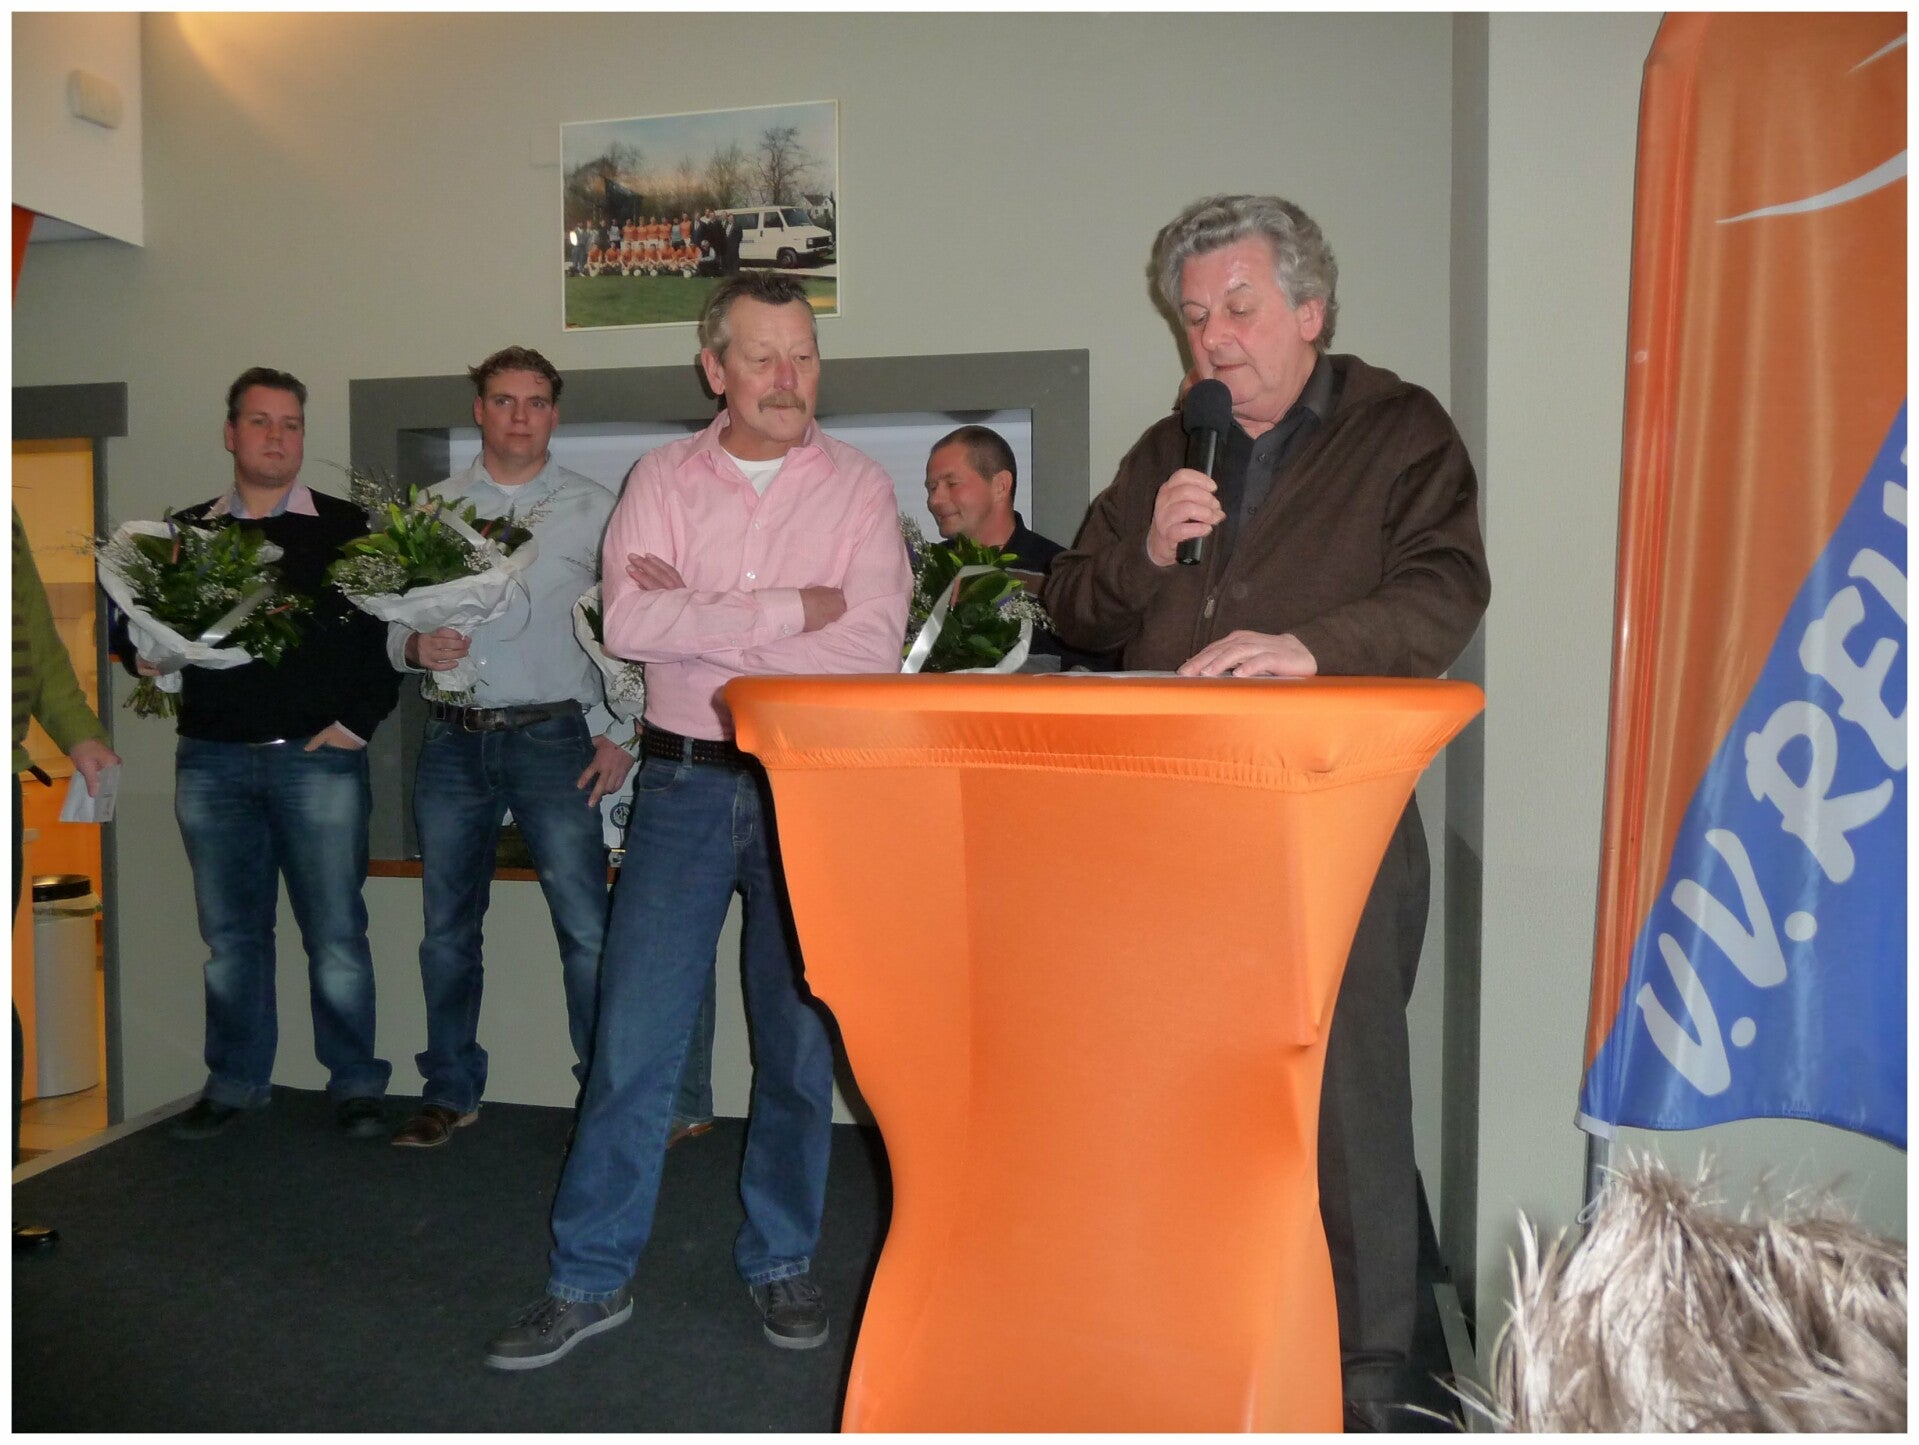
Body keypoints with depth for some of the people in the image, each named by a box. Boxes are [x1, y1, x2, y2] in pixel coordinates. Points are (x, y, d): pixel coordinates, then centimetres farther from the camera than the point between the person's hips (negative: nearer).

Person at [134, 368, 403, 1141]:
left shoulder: (346, 528, 4)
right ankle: (234, 1083, 24)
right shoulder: (187, 532, 13)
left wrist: (359, 721, -9)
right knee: (230, 934, 11)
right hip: (211, 759, 3)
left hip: (317, 758, -3)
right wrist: (145, 652, -4)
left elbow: (391, 630, -2)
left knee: (336, 934, -1)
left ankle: (355, 1085, 12)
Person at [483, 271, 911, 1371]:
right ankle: (591, 1280, 19)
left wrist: (701, 619, -12)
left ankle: (781, 1263, 28)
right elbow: (628, 623, -10)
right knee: (633, 1038, 3)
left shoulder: (860, 487, 1)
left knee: (801, 1040, 9)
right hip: (685, 784, 1)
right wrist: (792, 608, -14)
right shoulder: (662, 480, 6)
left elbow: (873, 649, -13)